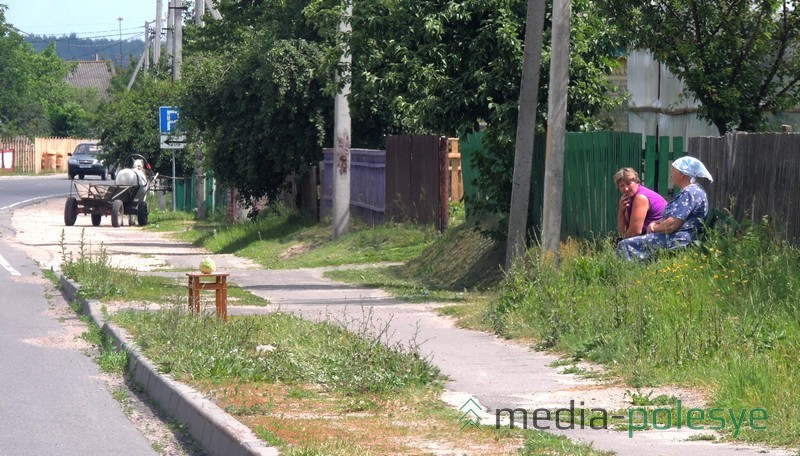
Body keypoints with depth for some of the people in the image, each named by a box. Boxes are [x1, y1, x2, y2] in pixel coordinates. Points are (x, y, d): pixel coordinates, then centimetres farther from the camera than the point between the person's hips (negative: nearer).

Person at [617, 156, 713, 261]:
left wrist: (654, 228, -4)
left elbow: (672, 225, -23)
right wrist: (656, 223, 7)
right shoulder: (694, 190, 20)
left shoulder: (689, 193, -16)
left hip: (678, 241, -12)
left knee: (625, 246, -16)